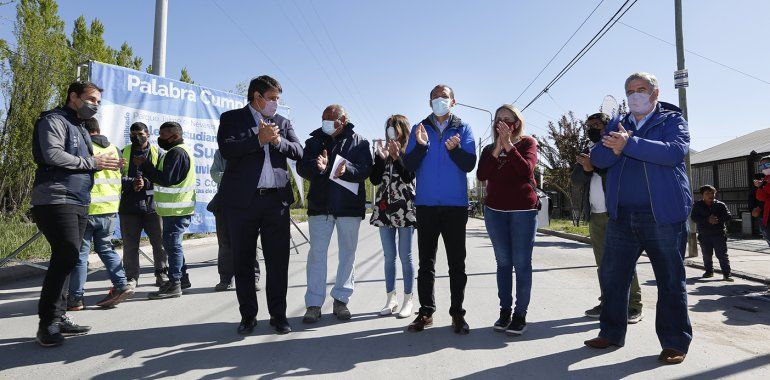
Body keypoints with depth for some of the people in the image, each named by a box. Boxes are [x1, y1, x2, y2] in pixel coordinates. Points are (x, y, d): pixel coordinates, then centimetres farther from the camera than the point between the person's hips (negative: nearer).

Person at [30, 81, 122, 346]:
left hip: (79, 202, 9)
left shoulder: (80, 128, 25)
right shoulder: (54, 120, -2)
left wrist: (102, 165, 6)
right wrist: (91, 162, -11)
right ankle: (47, 323, -8)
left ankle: (58, 319, 15)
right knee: (66, 257, -16)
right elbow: (53, 155, -18)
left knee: (66, 259, 9)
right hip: (56, 200, -9)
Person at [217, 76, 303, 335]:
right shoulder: (232, 118, 6)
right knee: (243, 262, 7)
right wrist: (259, 139, -16)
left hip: (277, 200, 2)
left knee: (278, 260, 4)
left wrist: (278, 141, -11)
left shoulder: (282, 122, 16)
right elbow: (226, 149, -10)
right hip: (242, 200, -2)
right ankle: (248, 316, 21)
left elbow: (298, 151, 5)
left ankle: (278, 314, 16)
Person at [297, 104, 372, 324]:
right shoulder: (314, 140, 9)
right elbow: (301, 167, -1)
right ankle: (314, 304, 8)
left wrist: (347, 170, -28)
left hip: (349, 206, 0)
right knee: (317, 253, 1)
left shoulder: (358, 142, 4)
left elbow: (365, 169, -8)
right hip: (320, 205, 1)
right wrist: (317, 166, -23)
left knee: (348, 253, 7)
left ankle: (341, 300, 21)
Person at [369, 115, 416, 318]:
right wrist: (381, 157, -6)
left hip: (405, 209, -4)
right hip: (384, 208, 4)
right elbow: (375, 180, 3)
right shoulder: (383, 151, 13)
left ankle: (408, 300, 11)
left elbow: (408, 177, -10)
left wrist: (396, 156, -16)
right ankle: (391, 298, 18)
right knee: (389, 256, 8)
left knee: (405, 256, 0)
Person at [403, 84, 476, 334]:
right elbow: (409, 166, 1)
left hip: (456, 205, -1)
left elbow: (469, 164, -4)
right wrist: (420, 145, -16)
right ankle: (426, 312, 15)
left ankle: (457, 313, 14)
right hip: (426, 205, 1)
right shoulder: (419, 129, 10)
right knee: (426, 262, 7)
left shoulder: (463, 129, 7)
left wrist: (454, 149, -22)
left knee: (457, 263, 4)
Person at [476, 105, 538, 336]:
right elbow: (481, 175, -6)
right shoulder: (489, 149, 12)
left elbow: (527, 170, -15)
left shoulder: (527, 143, 4)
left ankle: (520, 314, 6)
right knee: (503, 262, 7)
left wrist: (508, 145, -16)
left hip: (523, 210, -3)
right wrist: (497, 149, -12)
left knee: (522, 263, -1)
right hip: (494, 210, 3)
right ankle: (505, 311, 15)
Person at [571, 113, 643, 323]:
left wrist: (594, 166, -19)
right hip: (595, 216, 6)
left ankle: (634, 306, 3)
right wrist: (585, 169, -11)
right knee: (602, 264, 10)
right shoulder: (587, 152, 18)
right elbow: (575, 180, 8)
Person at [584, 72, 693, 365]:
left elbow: (675, 151, -16)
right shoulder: (617, 126, 17)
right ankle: (611, 333, 20)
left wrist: (629, 145, -22)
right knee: (612, 276, 7)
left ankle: (675, 343, 16)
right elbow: (598, 159, 3)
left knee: (670, 280, 4)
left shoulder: (672, 120, 5)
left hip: (662, 215, -4)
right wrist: (615, 148, -18)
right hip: (621, 217, 4)